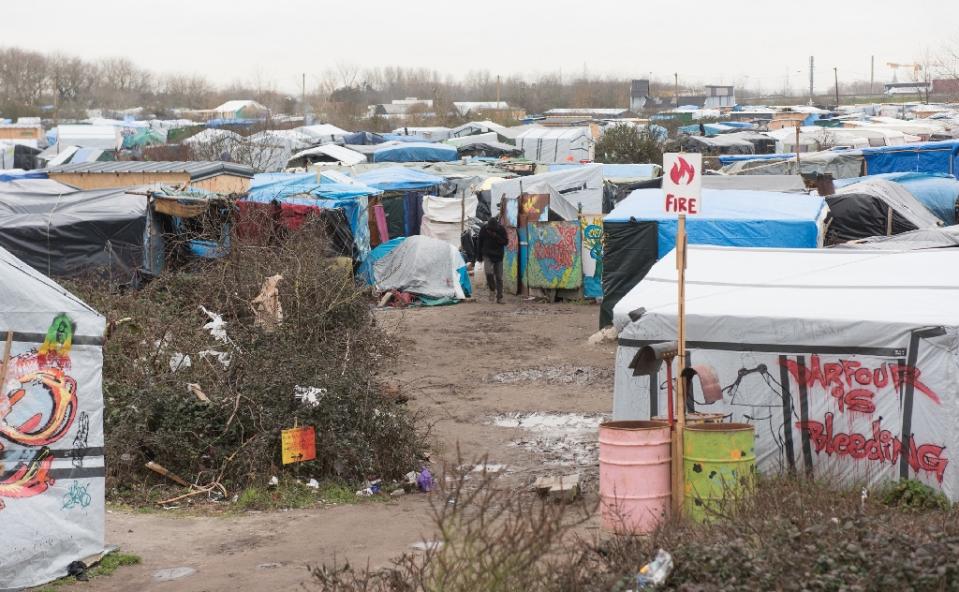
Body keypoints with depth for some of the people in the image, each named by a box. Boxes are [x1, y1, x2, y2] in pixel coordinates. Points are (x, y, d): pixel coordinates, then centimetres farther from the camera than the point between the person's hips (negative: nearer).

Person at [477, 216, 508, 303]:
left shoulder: (501, 230, -7)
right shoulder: (484, 229, -5)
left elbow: (505, 242, -10)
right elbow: (479, 243, 7)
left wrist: (496, 236, -23)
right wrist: (479, 255, 9)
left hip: (498, 256, 0)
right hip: (487, 255, 0)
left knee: (499, 277, 2)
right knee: (488, 272, -23)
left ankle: (499, 298, 8)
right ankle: (492, 289, 1)